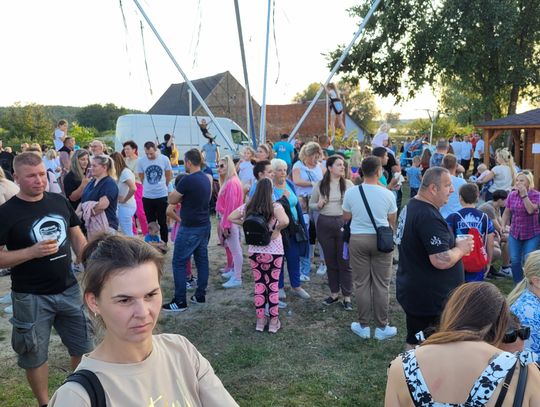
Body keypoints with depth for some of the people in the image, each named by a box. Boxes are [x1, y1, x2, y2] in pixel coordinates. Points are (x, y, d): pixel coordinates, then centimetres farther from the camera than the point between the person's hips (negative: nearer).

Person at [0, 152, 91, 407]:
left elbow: (77, 237, 10)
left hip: (68, 290, 4)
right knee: (35, 355, 13)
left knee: (83, 347, 14)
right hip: (31, 297, -4)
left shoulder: (59, 201, 1)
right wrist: (33, 252, -26)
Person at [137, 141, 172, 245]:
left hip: (162, 195, -1)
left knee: (162, 223, 7)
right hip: (147, 196, 1)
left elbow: (169, 176, 8)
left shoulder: (164, 159, -7)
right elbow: (141, 178, 8)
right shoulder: (141, 161, -6)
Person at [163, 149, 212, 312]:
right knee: (202, 260, 14)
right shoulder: (206, 178, 7)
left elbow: (171, 200, -10)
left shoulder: (188, 180, -19)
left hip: (190, 228, -9)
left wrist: (178, 195, 8)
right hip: (204, 225, 9)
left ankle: (180, 301, 3)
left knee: (179, 263, -1)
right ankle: (200, 295, 22)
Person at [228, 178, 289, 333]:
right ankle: (274, 322, 16)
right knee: (273, 285, 8)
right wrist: (276, 230, -13)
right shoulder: (275, 206, -13)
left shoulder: (248, 207, 0)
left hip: (255, 251, 3)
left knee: (259, 285, 12)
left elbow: (231, 218, 6)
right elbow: (285, 221, -30)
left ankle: (260, 320, 20)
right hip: (274, 251, -3)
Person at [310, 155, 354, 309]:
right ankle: (334, 293, 27)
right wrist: (318, 205, -11)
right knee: (330, 261, 12)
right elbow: (311, 204, 10)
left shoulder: (348, 184, -1)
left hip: (344, 222, -2)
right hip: (325, 224, 2)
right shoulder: (320, 185, 2)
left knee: (345, 261, 1)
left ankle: (347, 296, 12)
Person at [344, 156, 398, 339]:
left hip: (357, 239, 1)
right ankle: (382, 327, 17)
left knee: (362, 284, 9)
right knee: (381, 285, 8)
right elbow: (392, 222, 4)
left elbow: (346, 218, 5)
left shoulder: (350, 192, -7)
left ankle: (363, 326, 19)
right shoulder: (387, 194, -8)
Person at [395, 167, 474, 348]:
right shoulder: (429, 217, -25)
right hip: (429, 298, -10)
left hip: (412, 290, 10)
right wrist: (461, 248, -10)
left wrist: (454, 244, 9)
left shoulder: (411, 207, 8)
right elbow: (441, 261, -29)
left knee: (415, 342, 21)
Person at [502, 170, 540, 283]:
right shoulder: (512, 195, 3)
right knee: (515, 261, 2)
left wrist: (524, 194, -23)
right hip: (514, 233, 4)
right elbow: (507, 212, 13)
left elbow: (530, 210, -24)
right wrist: (504, 225, 0)